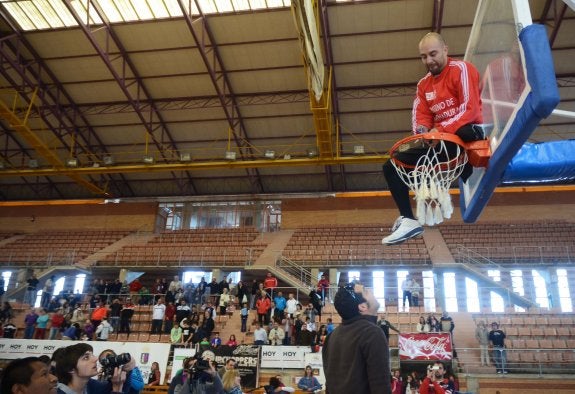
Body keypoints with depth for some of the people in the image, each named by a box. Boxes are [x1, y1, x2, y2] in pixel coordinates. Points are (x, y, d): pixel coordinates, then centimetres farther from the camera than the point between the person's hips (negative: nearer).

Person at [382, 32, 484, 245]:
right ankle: (408, 220, -9)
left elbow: (470, 109, -16)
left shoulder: (461, 69, -5)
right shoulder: (424, 84, 16)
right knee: (391, 166, -1)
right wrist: (422, 130, -17)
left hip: (466, 134, -7)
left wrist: (440, 130, -25)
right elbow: (420, 116, 7)